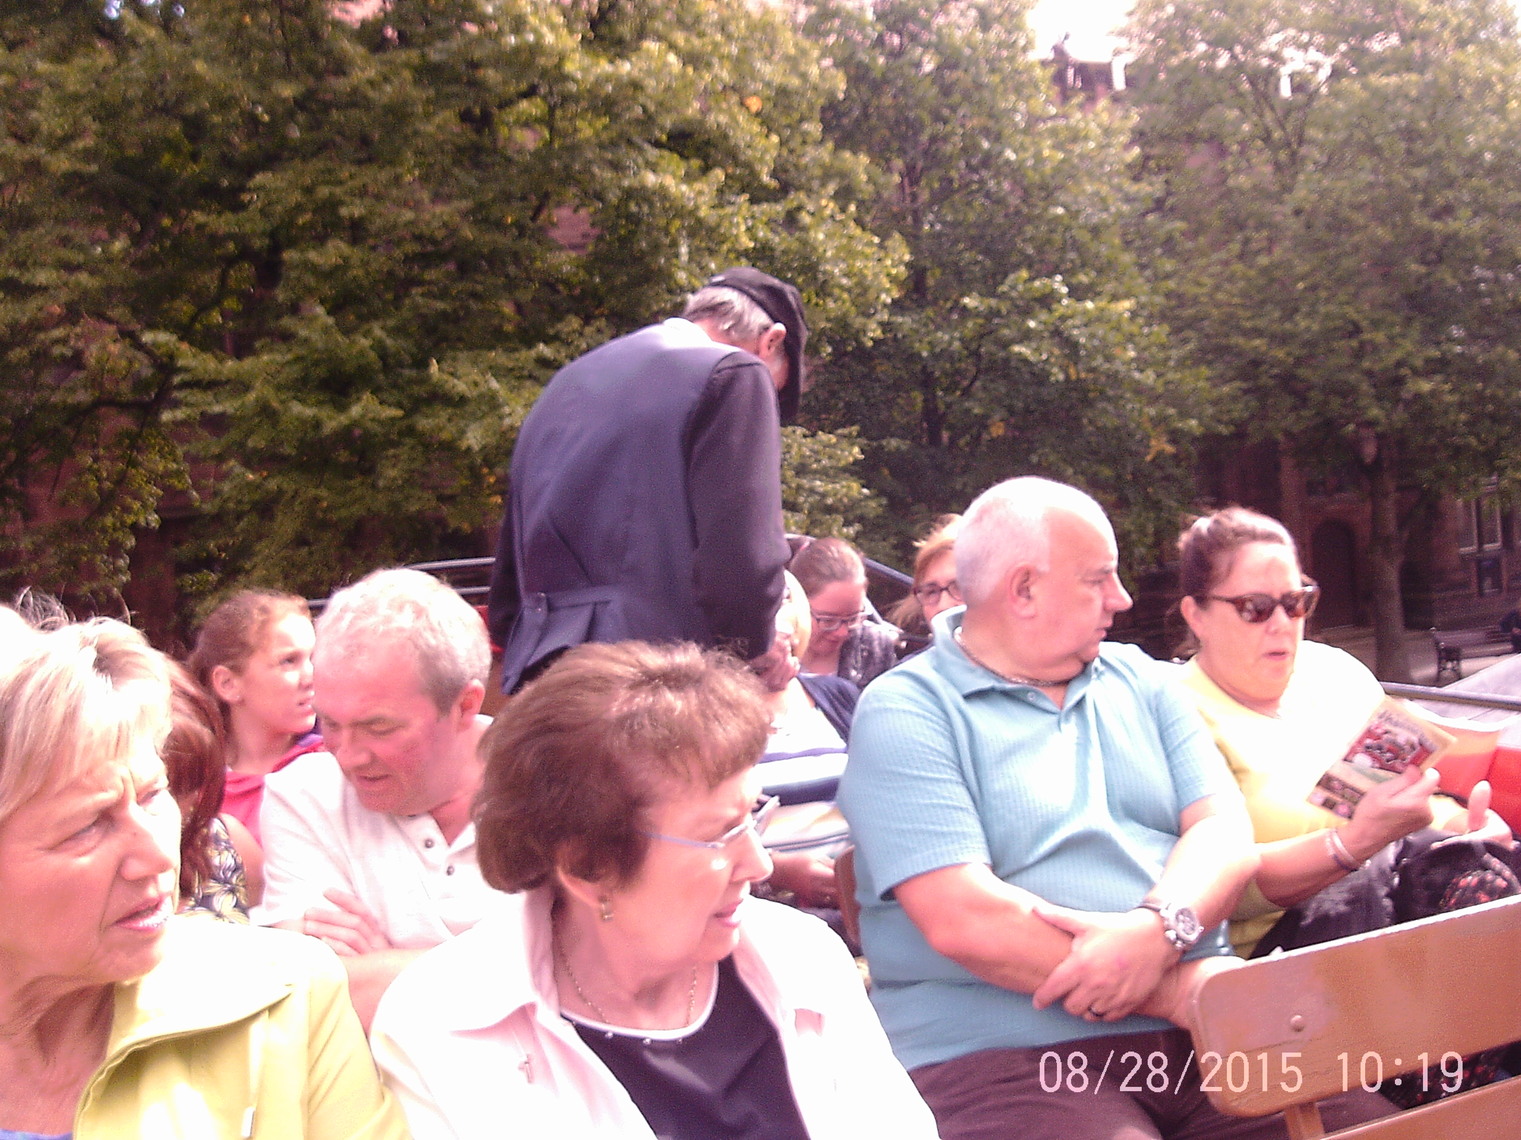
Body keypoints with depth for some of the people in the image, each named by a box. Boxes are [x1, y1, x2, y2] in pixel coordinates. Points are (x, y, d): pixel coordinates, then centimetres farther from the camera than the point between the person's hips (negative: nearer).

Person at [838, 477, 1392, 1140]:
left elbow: (1226, 836, 5)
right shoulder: (906, 712, -5)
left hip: (1192, 1027, 5)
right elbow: (962, 921, -15)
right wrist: (1174, 989, -13)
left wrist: (1161, 926, -16)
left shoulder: (1143, 682, 15)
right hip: (1003, 1053, -5)